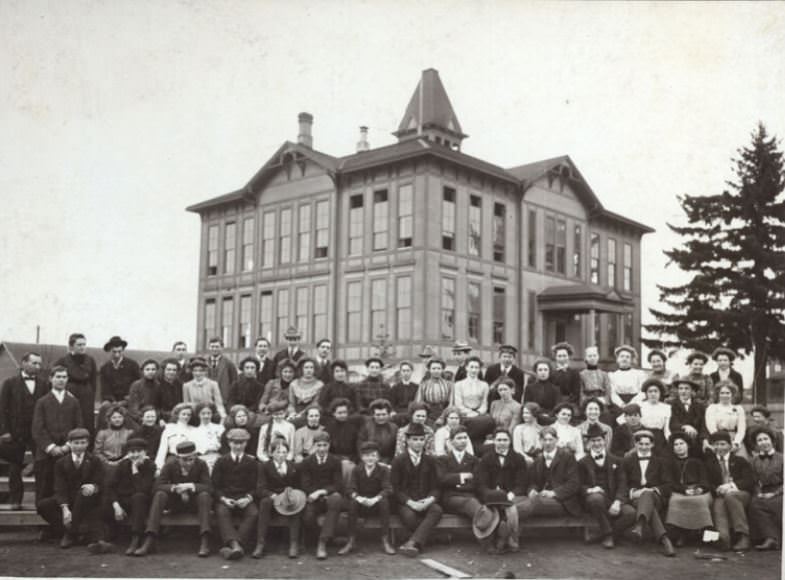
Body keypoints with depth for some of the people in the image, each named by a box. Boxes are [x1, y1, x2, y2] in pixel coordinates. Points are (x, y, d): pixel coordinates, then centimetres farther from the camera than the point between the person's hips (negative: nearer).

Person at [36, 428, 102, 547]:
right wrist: (65, 508, -23)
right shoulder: (61, 463, 2)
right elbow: (60, 488, -7)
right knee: (42, 505, -21)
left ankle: (71, 533, -26)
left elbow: (100, 484, -3)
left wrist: (93, 487, -29)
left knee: (82, 492, -36)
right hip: (68, 501, 2)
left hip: (88, 501, -2)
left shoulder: (94, 461, 1)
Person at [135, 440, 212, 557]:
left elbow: (208, 487, -18)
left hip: (194, 503, -1)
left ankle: (205, 541, -41)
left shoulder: (201, 465, -9)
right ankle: (149, 541, -35)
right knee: (160, 494, -28)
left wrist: (191, 486, -34)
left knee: (204, 495, -33)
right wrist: (174, 488, -34)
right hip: (175, 504, 1)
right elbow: (157, 487, -16)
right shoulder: (170, 466, -6)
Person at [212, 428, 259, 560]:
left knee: (254, 514, -31)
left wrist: (248, 498, -13)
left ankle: (231, 546, -42)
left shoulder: (251, 462, 12)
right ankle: (235, 545, -50)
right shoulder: (221, 461, 11)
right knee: (221, 513, -34)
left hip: (245, 499, 0)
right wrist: (223, 499, -13)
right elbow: (215, 486, 6)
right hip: (225, 498, 0)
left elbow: (255, 486, 8)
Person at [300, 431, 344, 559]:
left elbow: (338, 485, -3)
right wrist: (315, 494, -18)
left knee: (336, 499, -37)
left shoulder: (335, 461, 4)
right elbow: (306, 486, 0)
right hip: (313, 497, 0)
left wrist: (321, 492, -18)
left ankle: (322, 542, -35)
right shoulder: (307, 462, 6)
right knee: (307, 517, -32)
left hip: (330, 495, 0)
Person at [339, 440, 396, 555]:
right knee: (353, 502, -30)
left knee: (384, 501, -31)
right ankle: (351, 541, -24)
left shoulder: (383, 470, -4)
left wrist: (375, 499, -35)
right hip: (361, 506, 1)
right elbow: (350, 489, -11)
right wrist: (359, 498, -33)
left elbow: (388, 489, -16)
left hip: (377, 504, -1)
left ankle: (385, 541, -27)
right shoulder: (356, 470, 0)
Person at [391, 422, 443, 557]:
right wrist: (411, 503, -17)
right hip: (405, 502, -2)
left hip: (425, 502, 2)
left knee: (437, 510, -33)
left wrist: (430, 499, -13)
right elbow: (396, 488, -1)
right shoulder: (398, 461, 4)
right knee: (408, 515, -37)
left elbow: (435, 487, 10)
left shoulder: (430, 461, 14)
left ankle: (413, 543, -40)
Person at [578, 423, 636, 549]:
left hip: (613, 501, 2)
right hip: (594, 500, -2)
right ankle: (608, 534, -18)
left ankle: (602, 535, -9)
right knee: (597, 497, -38)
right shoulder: (583, 462, 13)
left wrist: (617, 502, -11)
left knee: (631, 512, -27)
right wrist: (589, 490, -18)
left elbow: (622, 484, 7)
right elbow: (581, 486, 6)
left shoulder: (615, 461, 17)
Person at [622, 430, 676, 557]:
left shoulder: (659, 462, 20)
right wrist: (633, 492, -12)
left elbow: (667, 485, 9)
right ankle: (664, 539, -58)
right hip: (635, 498, 0)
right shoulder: (627, 461, 19)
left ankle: (639, 525, -68)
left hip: (655, 497, 0)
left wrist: (654, 490, -11)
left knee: (647, 495, -39)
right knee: (648, 504, -38)